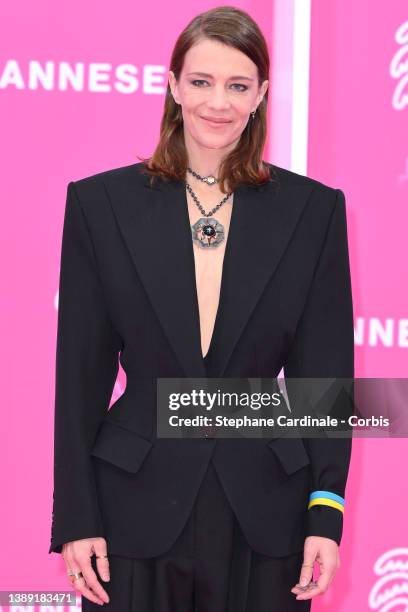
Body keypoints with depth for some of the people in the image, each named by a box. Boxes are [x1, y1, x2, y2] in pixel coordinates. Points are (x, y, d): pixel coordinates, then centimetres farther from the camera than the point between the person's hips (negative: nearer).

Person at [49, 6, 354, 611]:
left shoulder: (314, 208, 1)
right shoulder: (100, 202, 0)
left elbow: (325, 373, 2)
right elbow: (81, 374, 1)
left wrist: (326, 514, -4)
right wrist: (77, 518, -2)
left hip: (265, 513, 1)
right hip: (137, 510, 0)